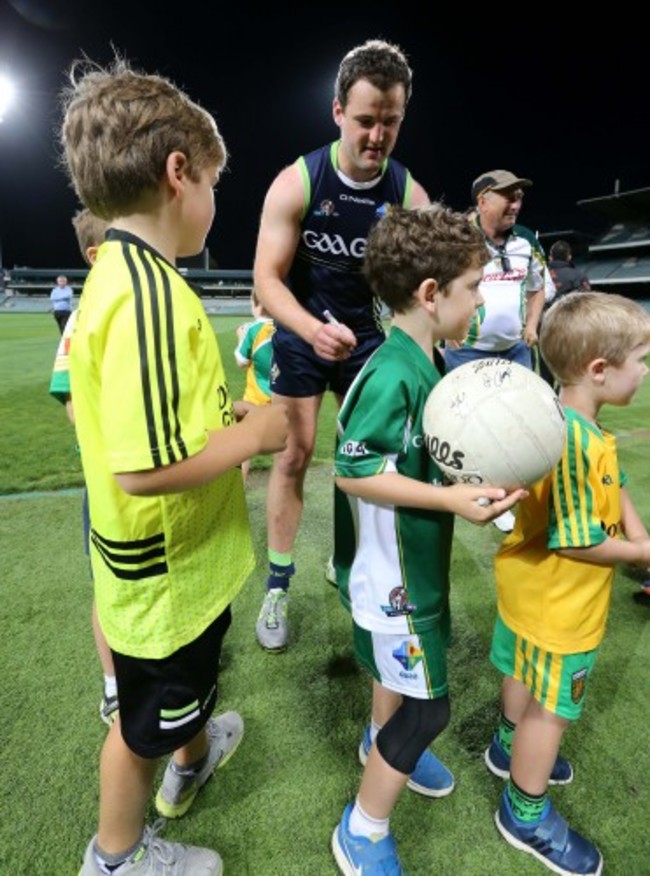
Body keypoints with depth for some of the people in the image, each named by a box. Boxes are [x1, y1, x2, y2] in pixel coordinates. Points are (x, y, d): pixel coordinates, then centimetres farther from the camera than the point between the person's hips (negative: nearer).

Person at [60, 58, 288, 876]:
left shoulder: (110, 275, 1)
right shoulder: (153, 294, -29)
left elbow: (94, 404, 9)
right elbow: (144, 469, -34)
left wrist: (221, 414, 9)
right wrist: (253, 434, -19)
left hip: (174, 557, 9)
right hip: (167, 572, -9)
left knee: (191, 677, 33)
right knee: (146, 719, 18)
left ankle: (193, 759, 63)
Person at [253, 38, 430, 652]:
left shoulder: (410, 195, -9)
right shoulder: (295, 183, -16)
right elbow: (266, 278, -20)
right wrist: (312, 328, -39)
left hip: (366, 336, 3)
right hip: (300, 335, -3)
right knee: (294, 453, -3)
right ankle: (277, 589, 12)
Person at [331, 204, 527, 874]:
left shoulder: (428, 364, 1)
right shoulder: (392, 376, -29)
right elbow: (353, 471, -29)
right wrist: (452, 501, -30)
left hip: (414, 560, 9)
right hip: (393, 571, -9)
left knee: (402, 661, 29)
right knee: (428, 703, 4)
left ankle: (382, 743, 57)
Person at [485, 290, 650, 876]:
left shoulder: (572, 423, -2)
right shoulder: (575, 440, -33)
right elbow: (575, 541, -29)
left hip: (537, 590, 9)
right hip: (558, 604, -9)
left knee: (526, 674, 29)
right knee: (551, 706, 12)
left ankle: (510, 749, 55)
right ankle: (526, 813, 35)